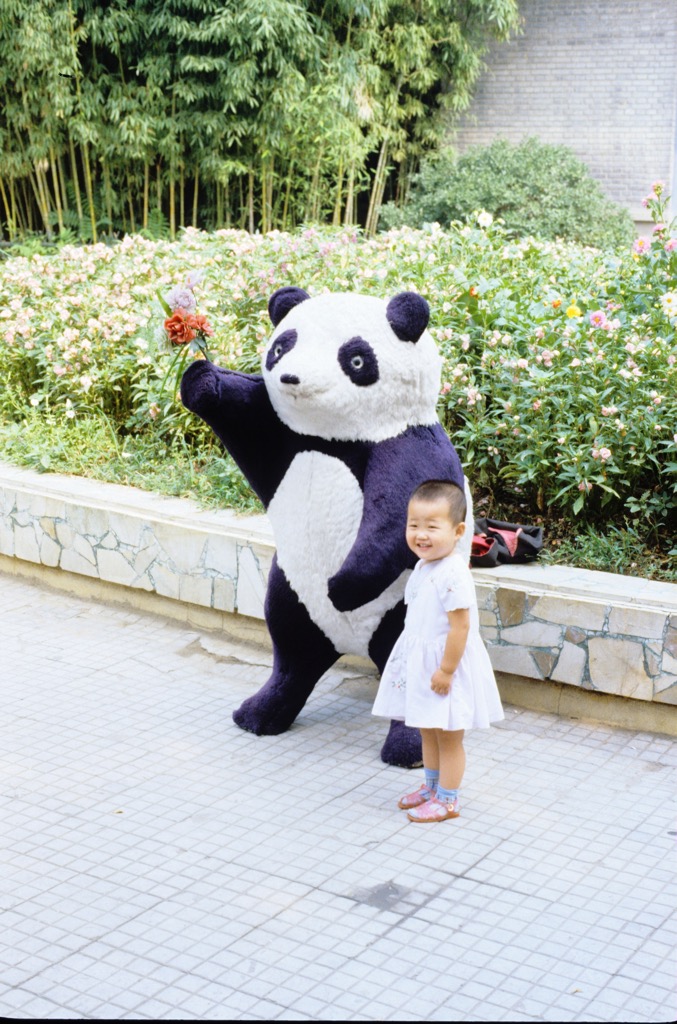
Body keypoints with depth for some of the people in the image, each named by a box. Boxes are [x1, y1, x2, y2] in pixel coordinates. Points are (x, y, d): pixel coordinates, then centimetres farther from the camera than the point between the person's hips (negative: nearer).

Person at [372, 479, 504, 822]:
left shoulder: (453, 574, -25)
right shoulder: (423, 566, 4)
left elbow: (460, 626, -25)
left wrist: (446, 669, -22)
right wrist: (427, 665, 18)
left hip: (446, 663, -9)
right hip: (421, 662, 9)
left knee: (448, 735, 6)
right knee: (427, 730, 21)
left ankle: (447, 800, 19)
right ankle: (431, 787, 38)